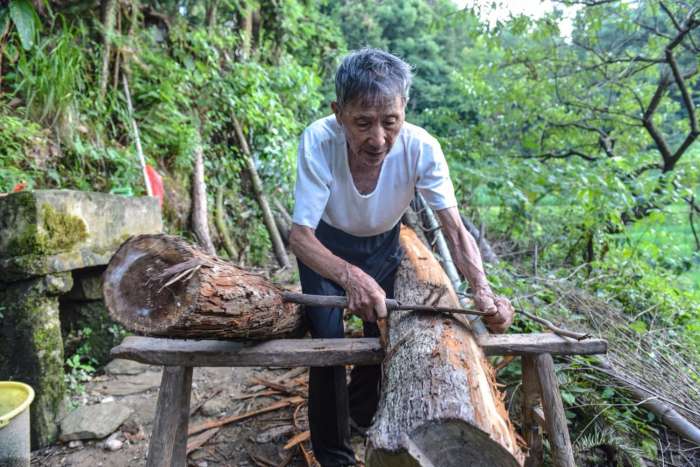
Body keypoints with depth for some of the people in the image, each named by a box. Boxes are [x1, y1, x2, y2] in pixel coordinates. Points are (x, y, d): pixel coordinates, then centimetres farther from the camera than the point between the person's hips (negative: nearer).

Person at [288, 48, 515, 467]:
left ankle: (362, 414, 47)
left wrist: (483, 291, -44)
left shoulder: (421, 148, -31)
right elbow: (300, 235, -34)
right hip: (324, 246, -2)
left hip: (383, 245, 3)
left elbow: (455, 230, -27)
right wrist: (350, 276, -52)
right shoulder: (319, 141, -36)